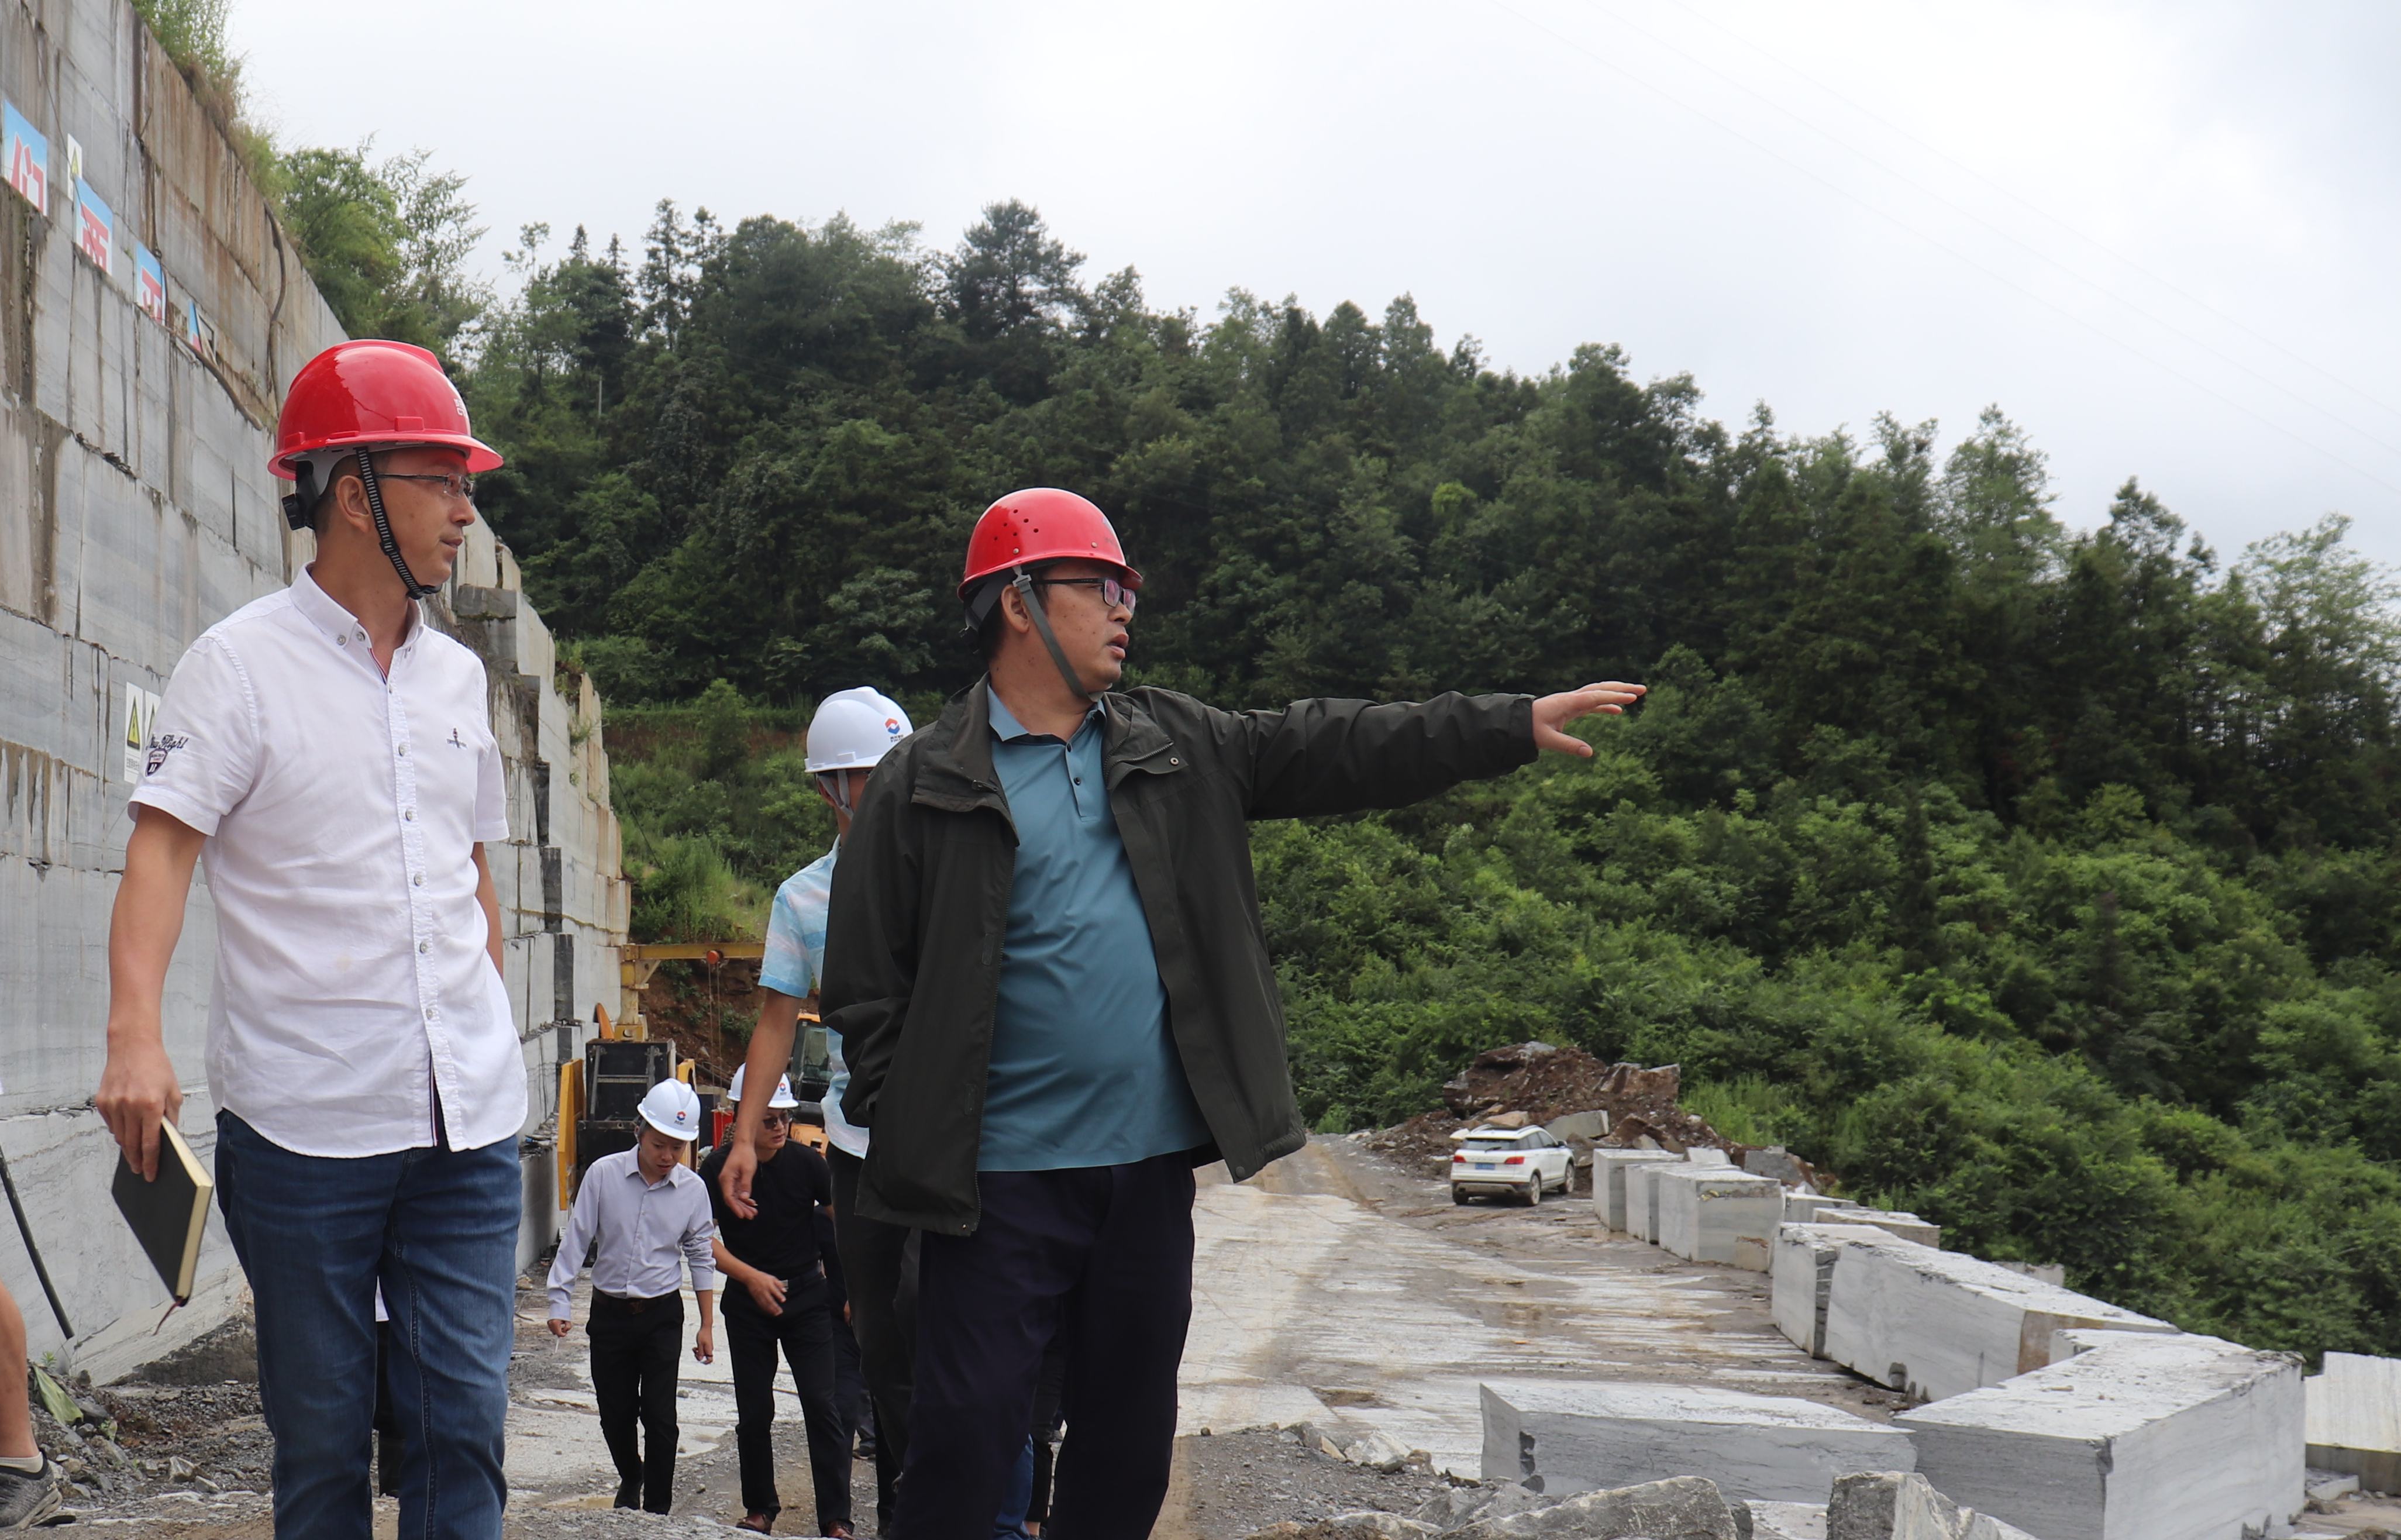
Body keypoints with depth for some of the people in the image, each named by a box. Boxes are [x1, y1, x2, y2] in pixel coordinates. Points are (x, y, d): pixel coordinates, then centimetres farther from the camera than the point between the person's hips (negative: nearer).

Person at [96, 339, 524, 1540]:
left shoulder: (456, 675, 13)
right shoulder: (240, 662, -4)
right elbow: (162, 844, -14)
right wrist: (135, 1035, -27)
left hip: (467, 1122, 5)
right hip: (305, 1124, -4)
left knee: (465, 1420, 3)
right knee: (320, 1435, 6)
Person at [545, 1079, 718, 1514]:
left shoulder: (693, 1189, -5)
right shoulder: (604, 1175, -9)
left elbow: (702, 1257, 3)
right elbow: (575, 1241, -5)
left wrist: (707, 1325, 4)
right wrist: (560, 1303, -10)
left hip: (662, 1316, 0)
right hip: (609, 1312, 1)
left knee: (660, 1416, -6)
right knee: (615, 1412, 11)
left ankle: (658, 1509, 6)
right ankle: (630, 1480, 40)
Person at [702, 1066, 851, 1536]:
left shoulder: (806, 1162, -7)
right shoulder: (718, 1169, -8)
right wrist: (752, 1277, -19)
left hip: (807, 1295, -1)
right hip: (747, 1302, 1)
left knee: (821, 1405, -7)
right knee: (754, 1412, 8)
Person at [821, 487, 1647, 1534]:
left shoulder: (1176, 748, 11)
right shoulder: (923, 787, -3)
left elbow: (1332, 752, 7)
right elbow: (866, 986, -2)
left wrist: (1516, 725, 2)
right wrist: (908, 1133, -9)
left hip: (1153, 1162, 5)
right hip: (1001, 1181, -5)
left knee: (1130, 1439, 13)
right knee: (967, 1438, -3)